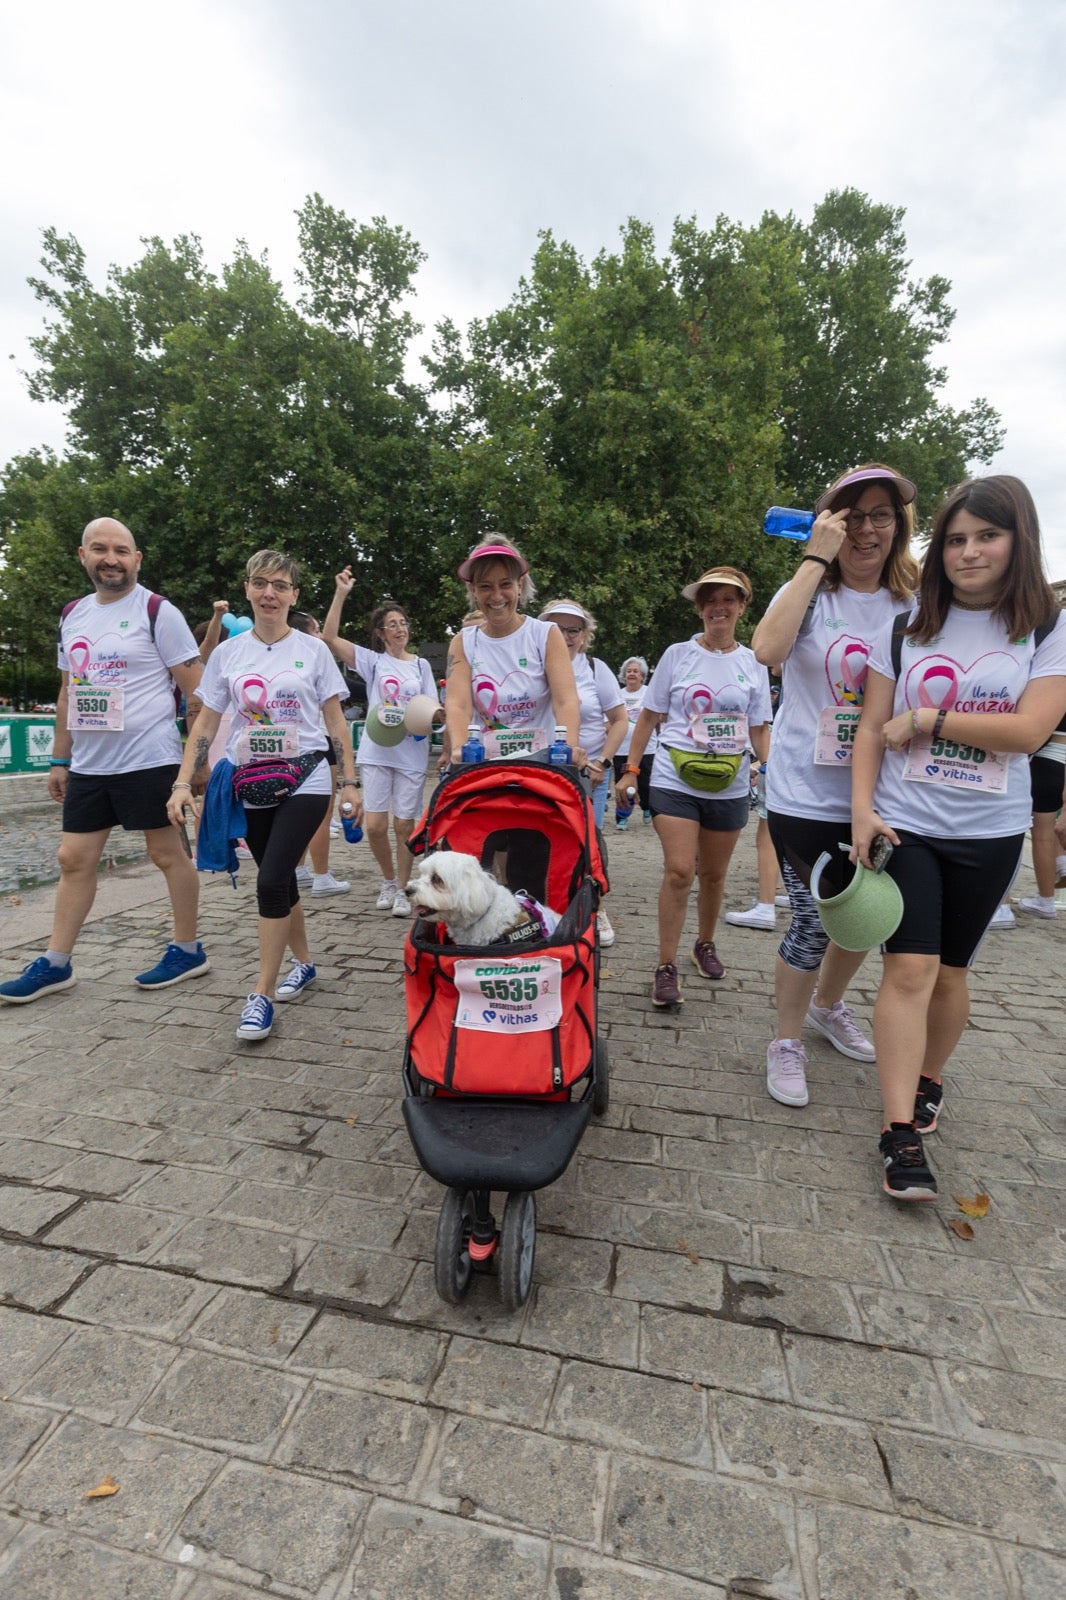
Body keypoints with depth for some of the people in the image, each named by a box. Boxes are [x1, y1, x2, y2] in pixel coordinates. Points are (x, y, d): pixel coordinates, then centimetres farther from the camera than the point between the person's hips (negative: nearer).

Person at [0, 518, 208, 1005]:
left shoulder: (158, 612, -6)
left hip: (148, 762, -7)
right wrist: (60, 760, 17)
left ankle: (188, 951, 17)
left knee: (168, 855, 2)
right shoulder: (72, 616, 14)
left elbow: (196, 691, -9)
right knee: (74, 859, 10)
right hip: (88, 765, 7)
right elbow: (68, 693, 19)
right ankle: (55, 964, 22)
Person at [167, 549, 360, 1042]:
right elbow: (206, 724, 8)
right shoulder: (227, 654, 7)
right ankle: (303, 962, 33)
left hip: (304, 780, -3)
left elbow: (335, 721, 2)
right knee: (280, 882, 12)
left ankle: (262, 993, -3)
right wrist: (182, 783, -1)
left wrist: (350, 783, -3)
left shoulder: (313, 650, 1)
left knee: (271, 881, -14)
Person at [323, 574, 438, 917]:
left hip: (412, 754, 1)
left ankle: (401, 890, 17)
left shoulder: (421, 665, 11)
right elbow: (330, 637, -5)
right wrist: (341, 594, -9)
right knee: (375, 825, -2)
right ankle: (388, 881, 23)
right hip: (376, 751, 0)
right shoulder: (373, 661, 5)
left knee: (404, 825, 2)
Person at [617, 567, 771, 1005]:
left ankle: (705, 944, 37)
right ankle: (666, 968, 1)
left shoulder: (753, 664, 7)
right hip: (675, 782, -2)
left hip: (729, 786, 3)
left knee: (713, 874, 13)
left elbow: (759, 730, 11)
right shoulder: (678, 655, 2)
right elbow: (649, 717, 5)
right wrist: (630, 770, 0)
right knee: (679, 872, -11)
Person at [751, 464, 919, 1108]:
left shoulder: (916, 604, 7)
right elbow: (768, 648, -27)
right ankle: (787, 1042, 23)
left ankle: (828, 1005, 46)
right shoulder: (809, 595, -4)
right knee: (813, 923, -1)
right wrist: (816, 558, -20)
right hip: (808, 795, -4)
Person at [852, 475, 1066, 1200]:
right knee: (909, 969, -7)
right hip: (904, 825, 0)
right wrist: (861, 807, -9)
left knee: (950, 971, 13)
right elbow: (873, 727, 0)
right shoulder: (907, 626, 3)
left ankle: (929, 1080, 38)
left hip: (988, 834, 1)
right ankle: (902, 1133, 2)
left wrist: (925, 718, -12)